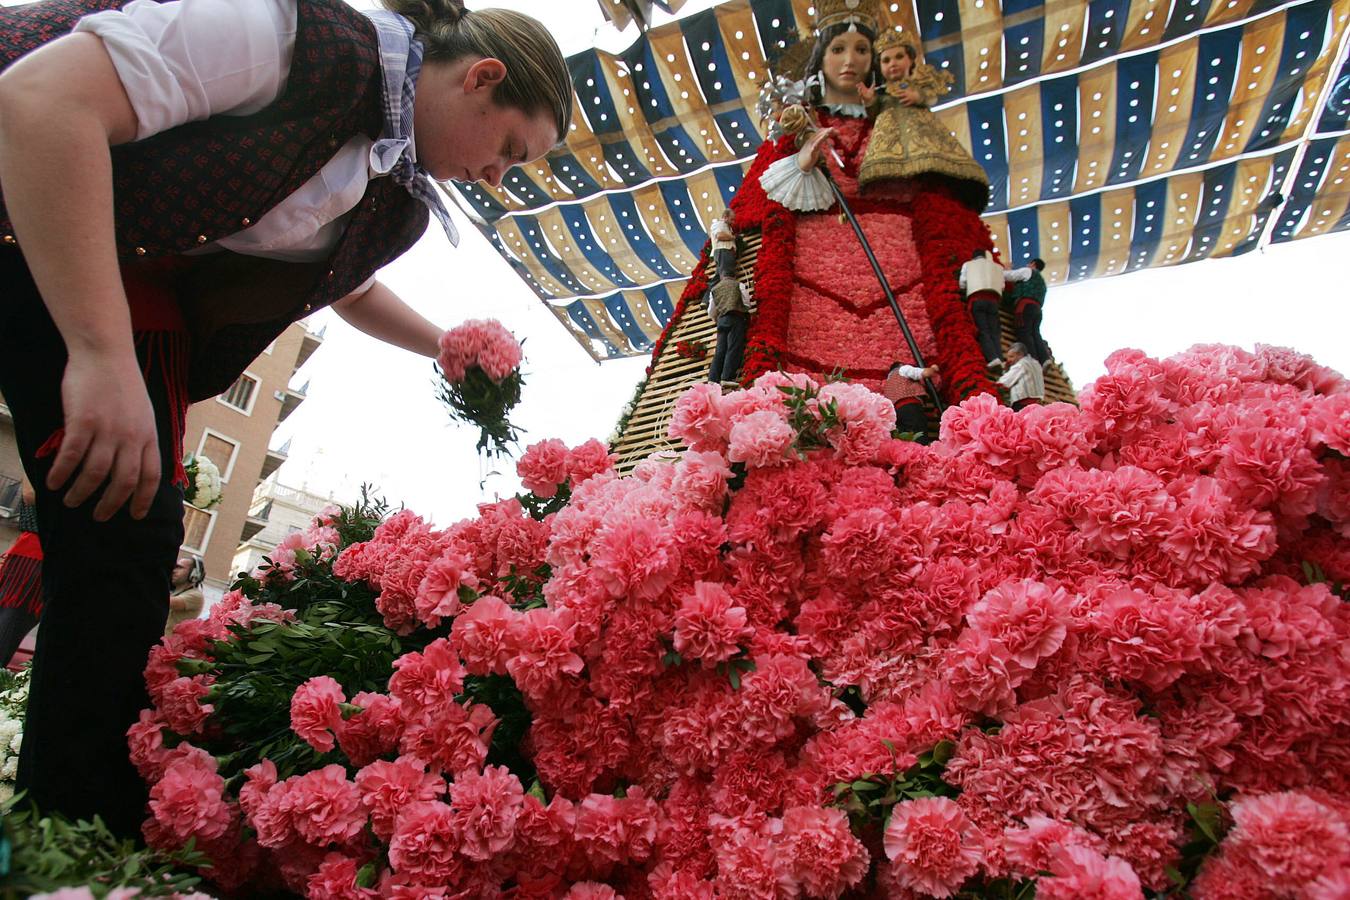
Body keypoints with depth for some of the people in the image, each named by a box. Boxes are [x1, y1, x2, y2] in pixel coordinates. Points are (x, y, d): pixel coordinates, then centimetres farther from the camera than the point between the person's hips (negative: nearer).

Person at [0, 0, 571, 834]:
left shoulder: (400, 200, 4)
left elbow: (350, 288, 26)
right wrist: (101, 354, -37)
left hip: (132, 295, 7)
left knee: (131, 538, -2)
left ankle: (87, 842, 8)